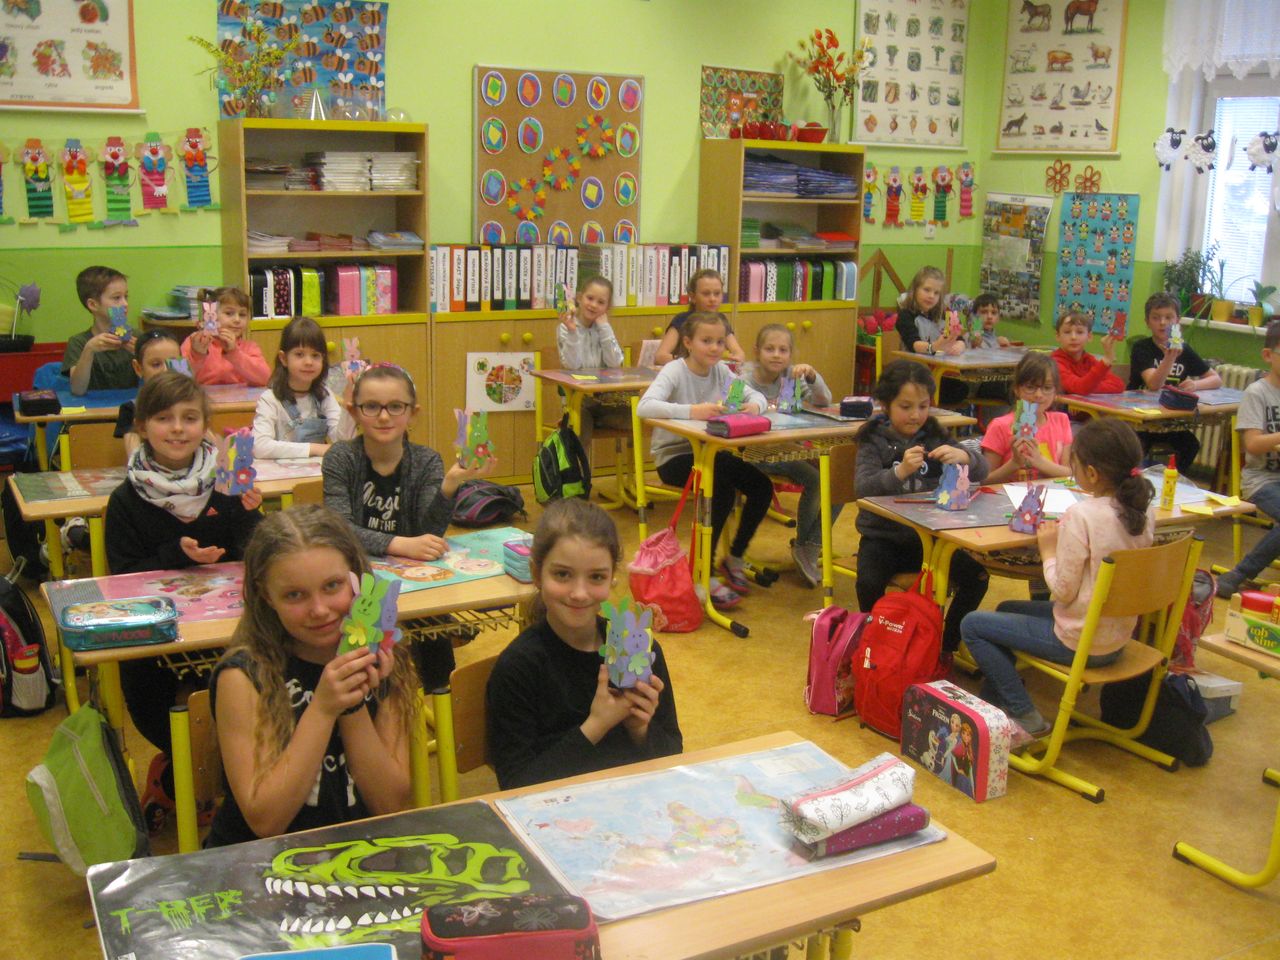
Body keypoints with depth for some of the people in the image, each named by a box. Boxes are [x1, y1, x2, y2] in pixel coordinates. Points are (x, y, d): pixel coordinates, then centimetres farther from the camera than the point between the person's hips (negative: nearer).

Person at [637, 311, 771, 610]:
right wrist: (691, 411, -44)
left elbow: (756, 395, 2)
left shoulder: (721, 371, 4)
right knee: (724, 490, -30)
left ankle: (735, 557, 9)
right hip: (674, 456, -6)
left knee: (762, 486, -12)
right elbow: (644, 407, -31)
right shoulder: (674, 371, -14)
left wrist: (754, 405, -24)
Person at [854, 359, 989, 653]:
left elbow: (981, 472, -3)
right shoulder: (874, 442, -4)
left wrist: (964, 457, -26)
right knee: (869, 583, -30)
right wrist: (900, 471, -38)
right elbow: (863, 488, -21)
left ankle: (945, 646, 5)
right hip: (884, 537, -3)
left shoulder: (935, 437, 5)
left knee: (977, 576, -15)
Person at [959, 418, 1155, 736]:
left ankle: (1026, 718, 8)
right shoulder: (1144, 510, -3)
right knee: (1005, 610, 27)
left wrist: (1049, 551, -7)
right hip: (1119, 636, 9)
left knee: (972, 625, 4)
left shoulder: (1081, 515, -26)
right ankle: (992, 704, 34)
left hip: (1080, 643, -9)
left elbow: (1064, 591, -21)